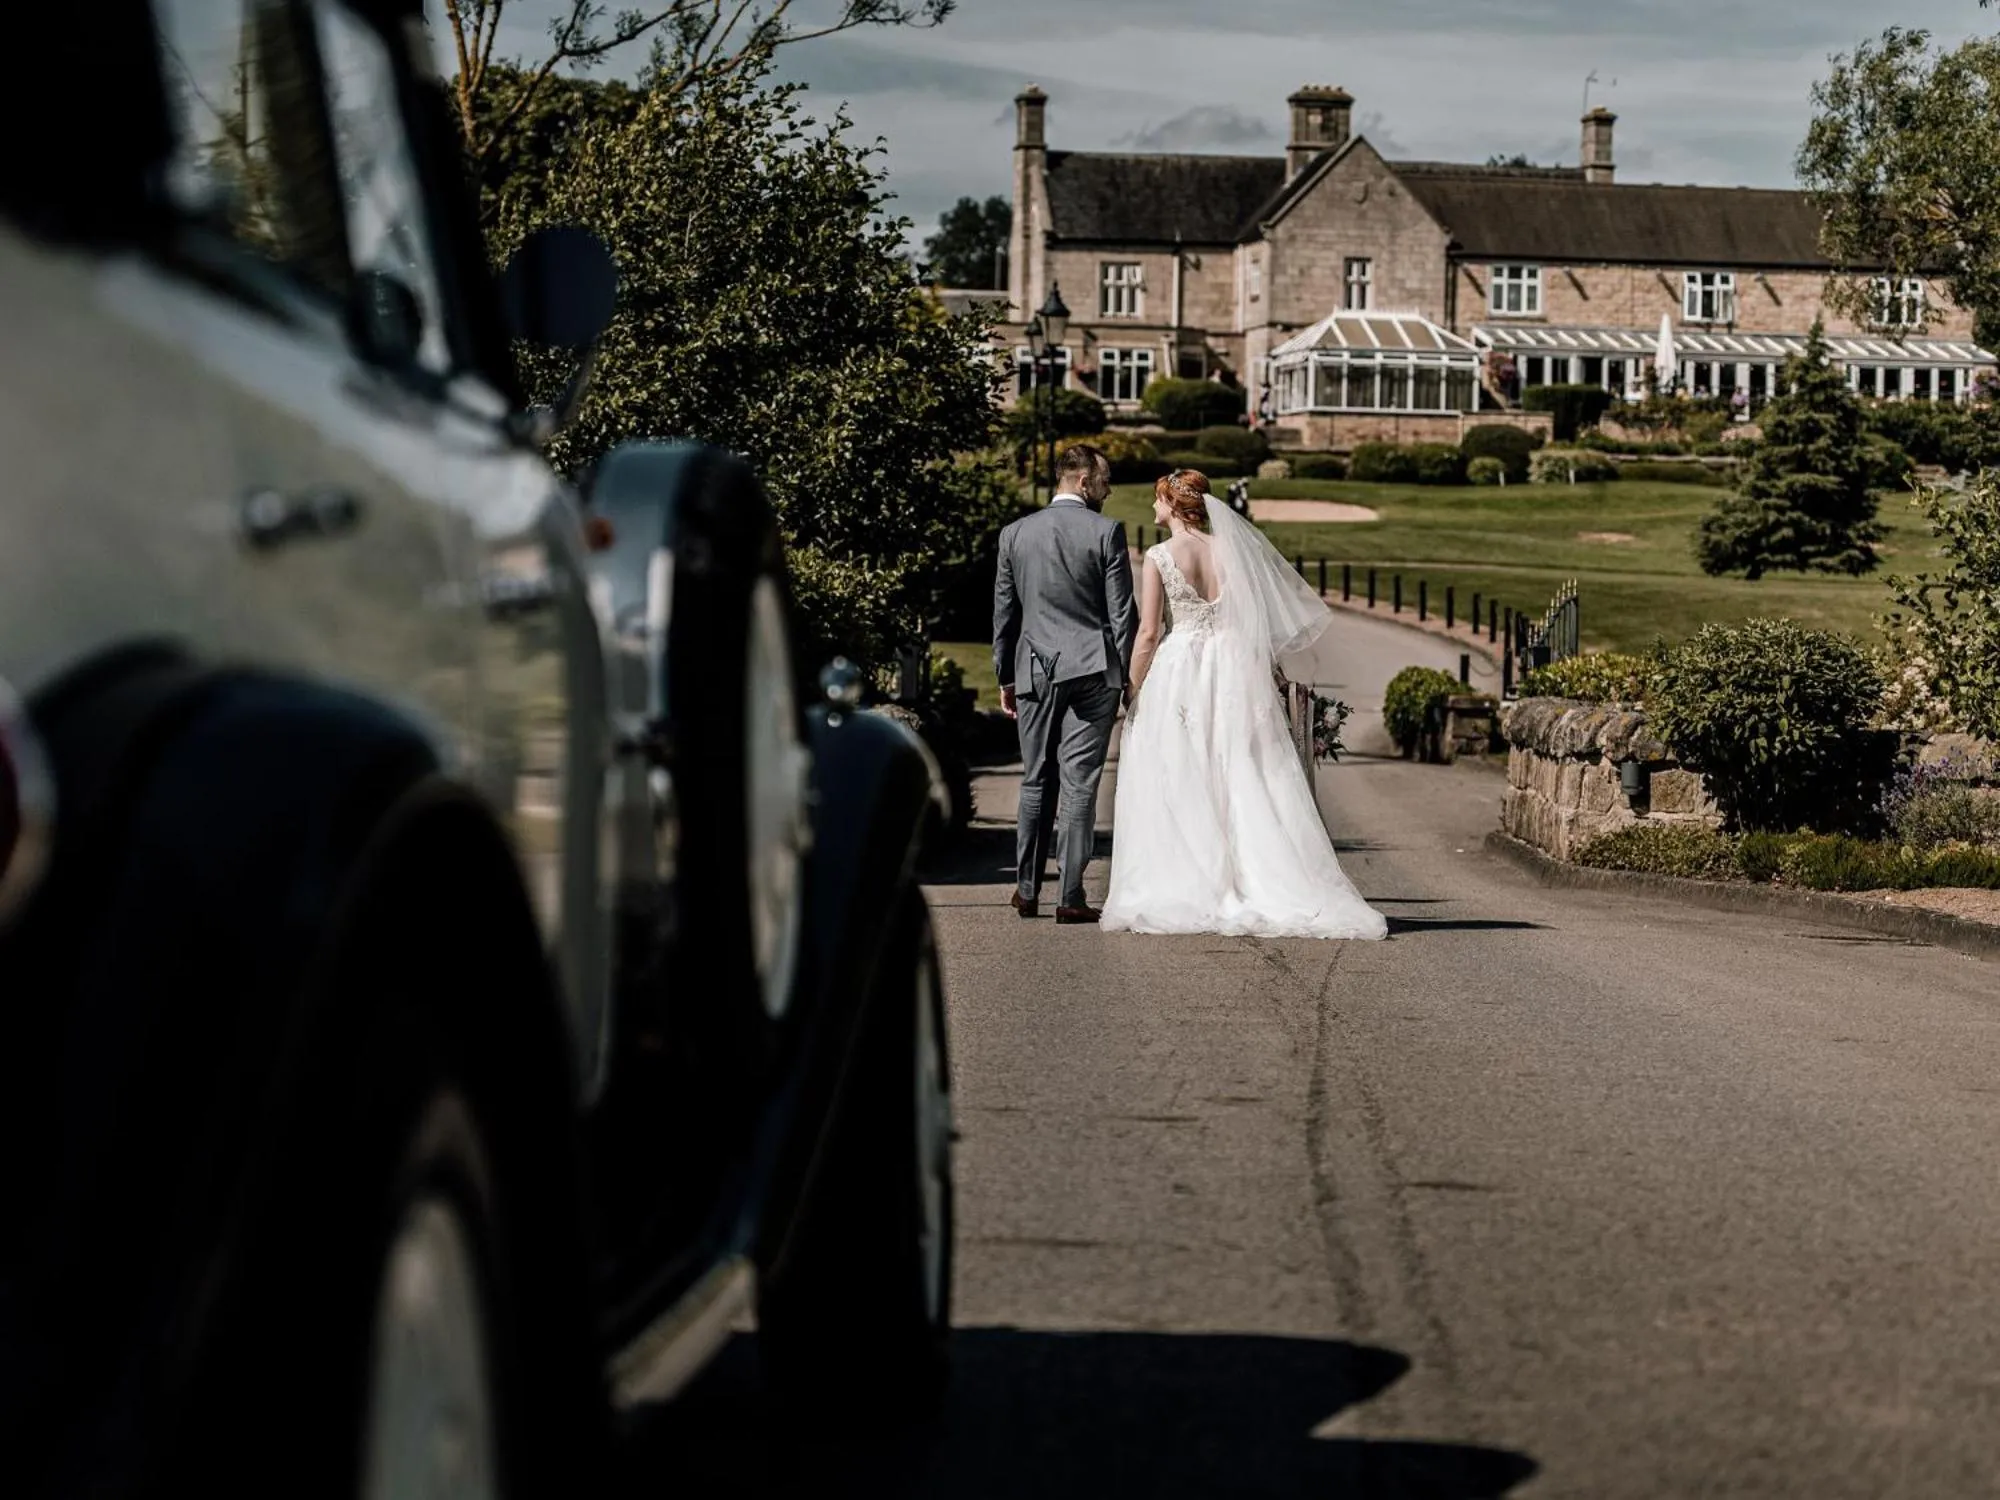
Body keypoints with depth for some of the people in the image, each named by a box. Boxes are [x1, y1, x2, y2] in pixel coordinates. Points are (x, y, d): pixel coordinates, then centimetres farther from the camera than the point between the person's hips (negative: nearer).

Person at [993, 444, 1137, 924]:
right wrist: (1129, 674, 1)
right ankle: (1070, 897, -3)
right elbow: (1122, 612, -6)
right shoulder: (1106, 532, -6)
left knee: (1036, 782, 13)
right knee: (1079, 785, -2)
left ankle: (1027, 889, 17)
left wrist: (1005, 677, 17)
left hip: (1034, 672, 3)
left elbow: (1004, 612, 9)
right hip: (1092, 670, -3)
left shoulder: (1015, 534, 5)